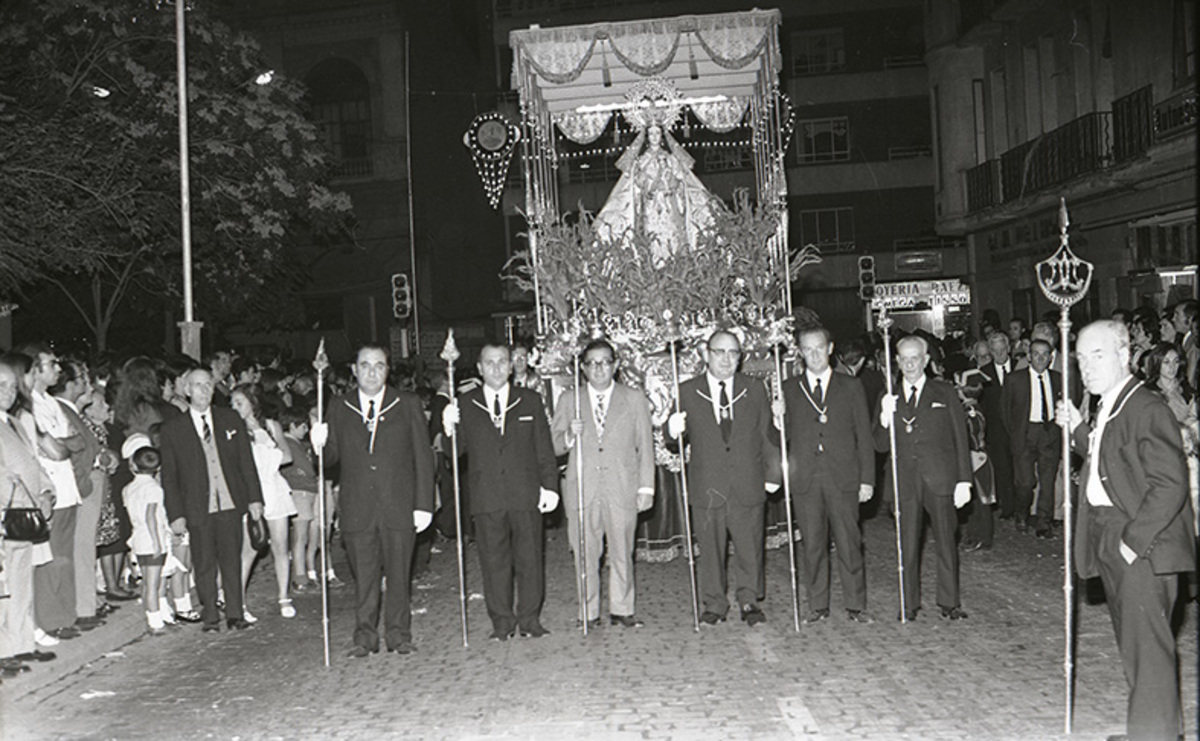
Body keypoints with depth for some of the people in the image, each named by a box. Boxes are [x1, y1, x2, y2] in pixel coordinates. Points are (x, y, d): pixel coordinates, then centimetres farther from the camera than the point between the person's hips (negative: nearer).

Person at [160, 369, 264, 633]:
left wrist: (254, 497, 3)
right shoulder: (172, 429, 3)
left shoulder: (231, 419, 8)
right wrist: (175, 514, -3)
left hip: (230, 503, 1)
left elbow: (246, 462, 9)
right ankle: (210, 617, 17)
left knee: (232, 560, 4)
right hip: (198, 508, -1)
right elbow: (169, 477, 3)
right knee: (204, 565, 4)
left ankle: (235, 614, 15)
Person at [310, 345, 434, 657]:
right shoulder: (339, 407, 8)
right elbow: (332, 457, 12)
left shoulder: (408, 404, 4)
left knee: (399, 575, 6)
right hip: (357, 509, 1)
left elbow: (423, 458, 2)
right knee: (363, 576, 6)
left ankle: (399, 634, 19)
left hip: (399, 506, -1)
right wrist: (321, 444, -12)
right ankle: (365, 636, 19)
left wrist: (424, 504, -3)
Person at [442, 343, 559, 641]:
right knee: (493, 561, 4)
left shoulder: (530, 401, 9)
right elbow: (457, 450, 7)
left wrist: (549, 486, 0)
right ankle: (502, 622, 15)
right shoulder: (465, 404, 8)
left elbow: (544, 449, 8)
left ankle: (530, 620, 16)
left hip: (526, 495, 0)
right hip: (486, 498, 0)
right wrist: (450, 428, -12)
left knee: (529, 558, 5)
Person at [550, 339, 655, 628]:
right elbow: (554, 446, 9)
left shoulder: (635, 400, 8)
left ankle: (621, 610, 19)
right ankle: (588, 613, 16)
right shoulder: (568, 400, 9)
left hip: (622, 490, 0)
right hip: (582, 491, 0)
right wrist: (569, 436, -13)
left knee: (622, 554, 6)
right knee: (585, 556, 4)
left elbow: (645, 447, 8)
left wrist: (646, 487, 2)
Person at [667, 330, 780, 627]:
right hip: (706, 487, -1)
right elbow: (680, 440, 4)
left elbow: (767, 436, 10)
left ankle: (749, 601, 26)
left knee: (749, 547, 8)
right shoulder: (687, 392, 3)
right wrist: (674, 431, -19)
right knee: (710, 549, 7)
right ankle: (714, 605, 22)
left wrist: (772, 474, 2)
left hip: (747, 486, 1)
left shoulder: (755, 390, 8)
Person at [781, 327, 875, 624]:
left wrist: (867, 479, 1)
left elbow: (864, 436, 6)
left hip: (843, 478, -1)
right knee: (812, 546, 6)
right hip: (805, 479, 1)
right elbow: (783, 436, 10)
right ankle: (817, 606, 18)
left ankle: (855, 605, 17)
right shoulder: (788, 389, 9)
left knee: (849, 544, 4)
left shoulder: (851, 387, 7)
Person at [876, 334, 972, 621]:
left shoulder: (945, 393, 7)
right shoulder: (888, 399, 10)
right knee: (907, 545, 4)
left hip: (940, 479, -1)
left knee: (946, 542, 4)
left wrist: (964, 480, -1)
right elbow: (881, 446, 5)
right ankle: (909, 604, 14)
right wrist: (885, 418, -13)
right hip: (905, 481, 1)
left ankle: (949, 603, 16)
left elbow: (960, 439, 5)